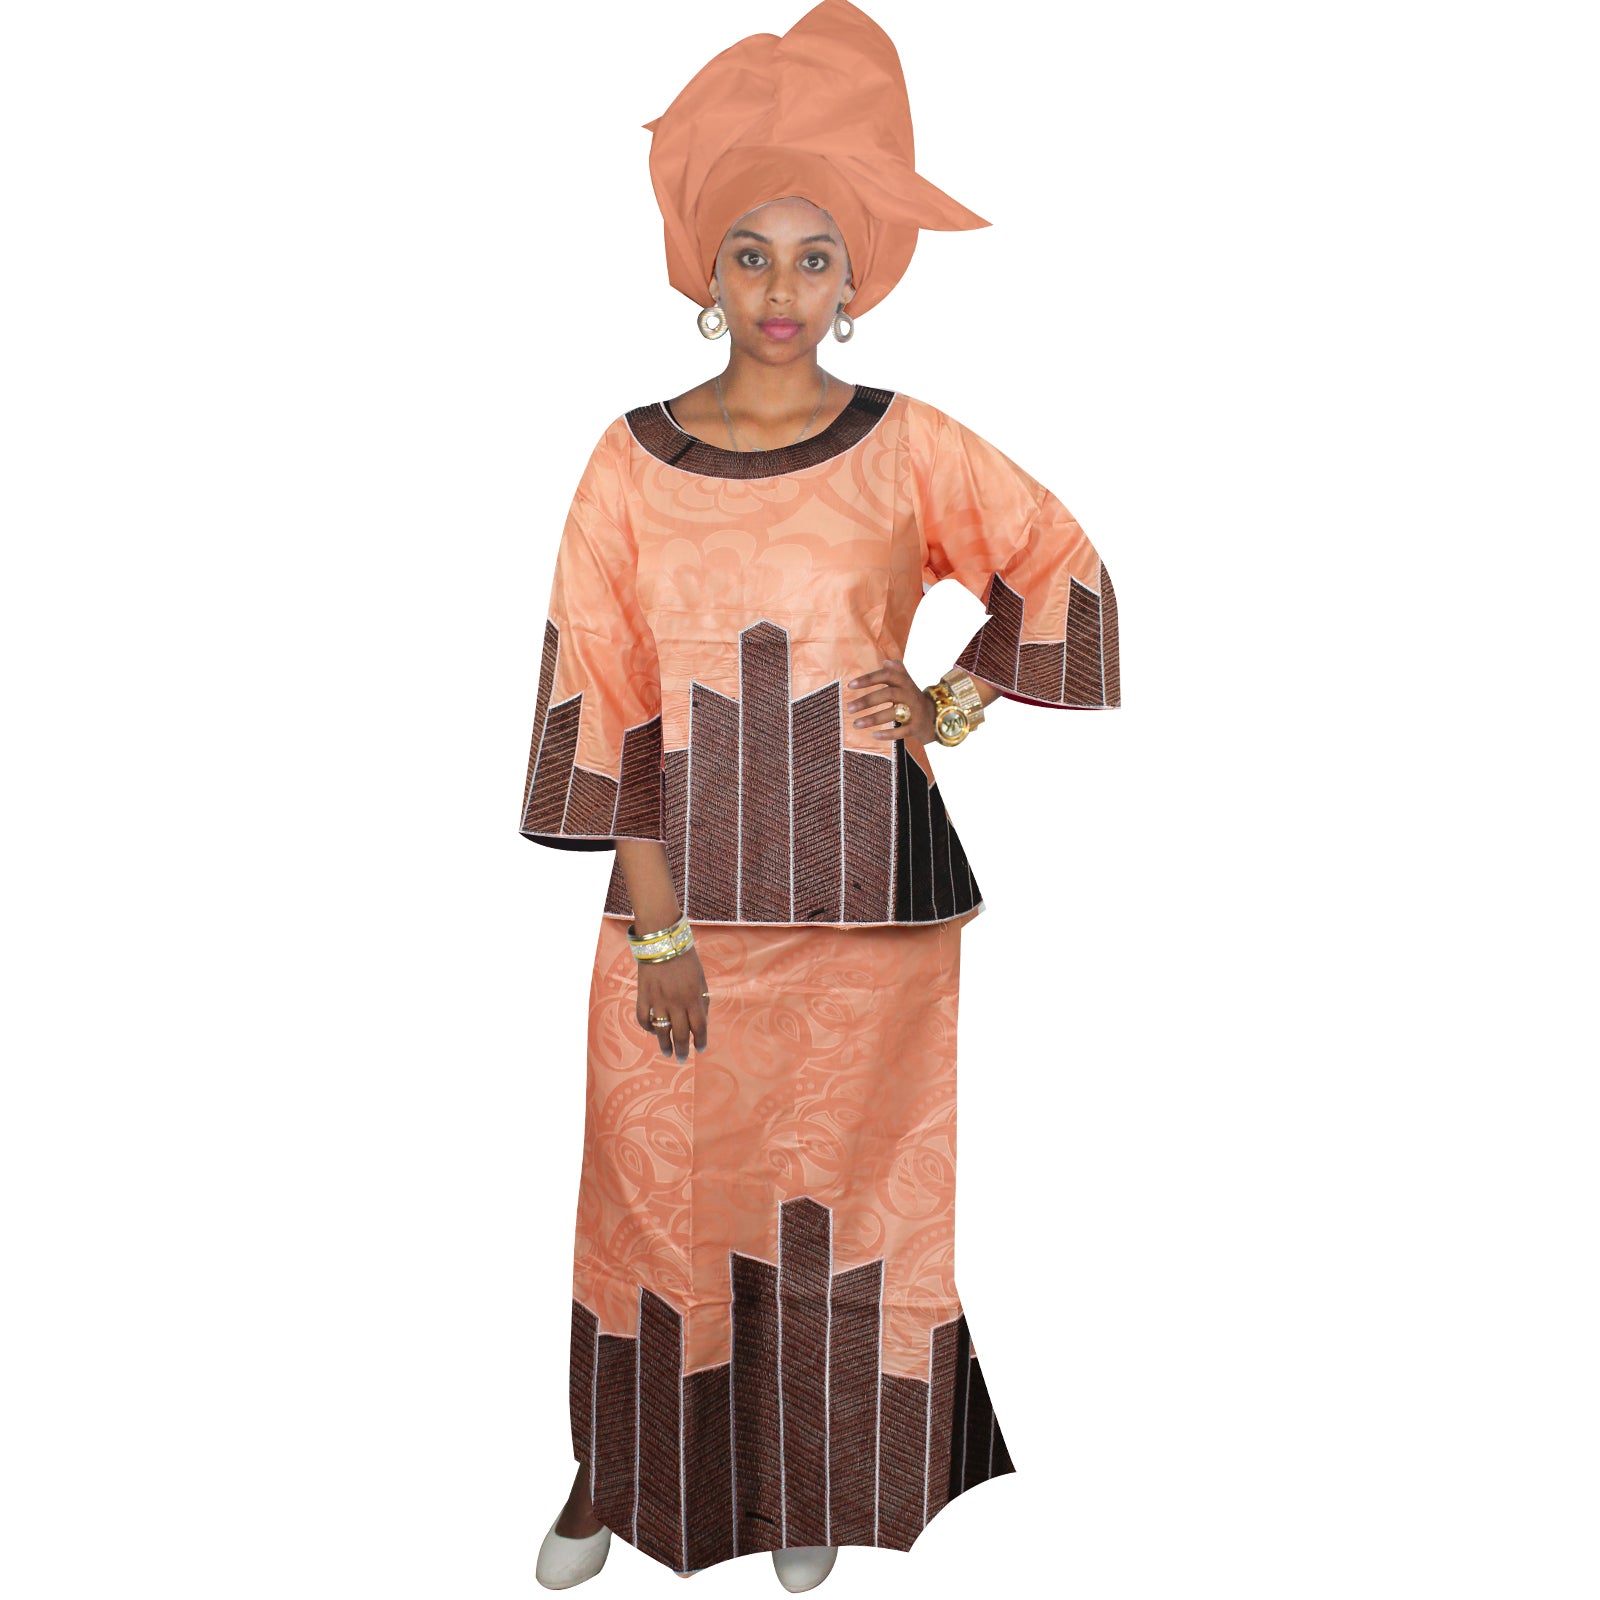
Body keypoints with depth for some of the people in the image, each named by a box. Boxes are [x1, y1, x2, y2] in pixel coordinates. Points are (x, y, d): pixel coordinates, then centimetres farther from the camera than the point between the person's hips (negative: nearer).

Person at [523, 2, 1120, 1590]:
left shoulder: (908, 448, -1)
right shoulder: (633, 459, -1)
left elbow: (1065, 572, 10)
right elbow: (606, 698, -4)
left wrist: (950, 709, -1)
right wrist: (653, 917, -8)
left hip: (862, 889, 0)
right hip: (681, 884, 1)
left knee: (839, 1181, 10)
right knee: (661, 1178, 9)